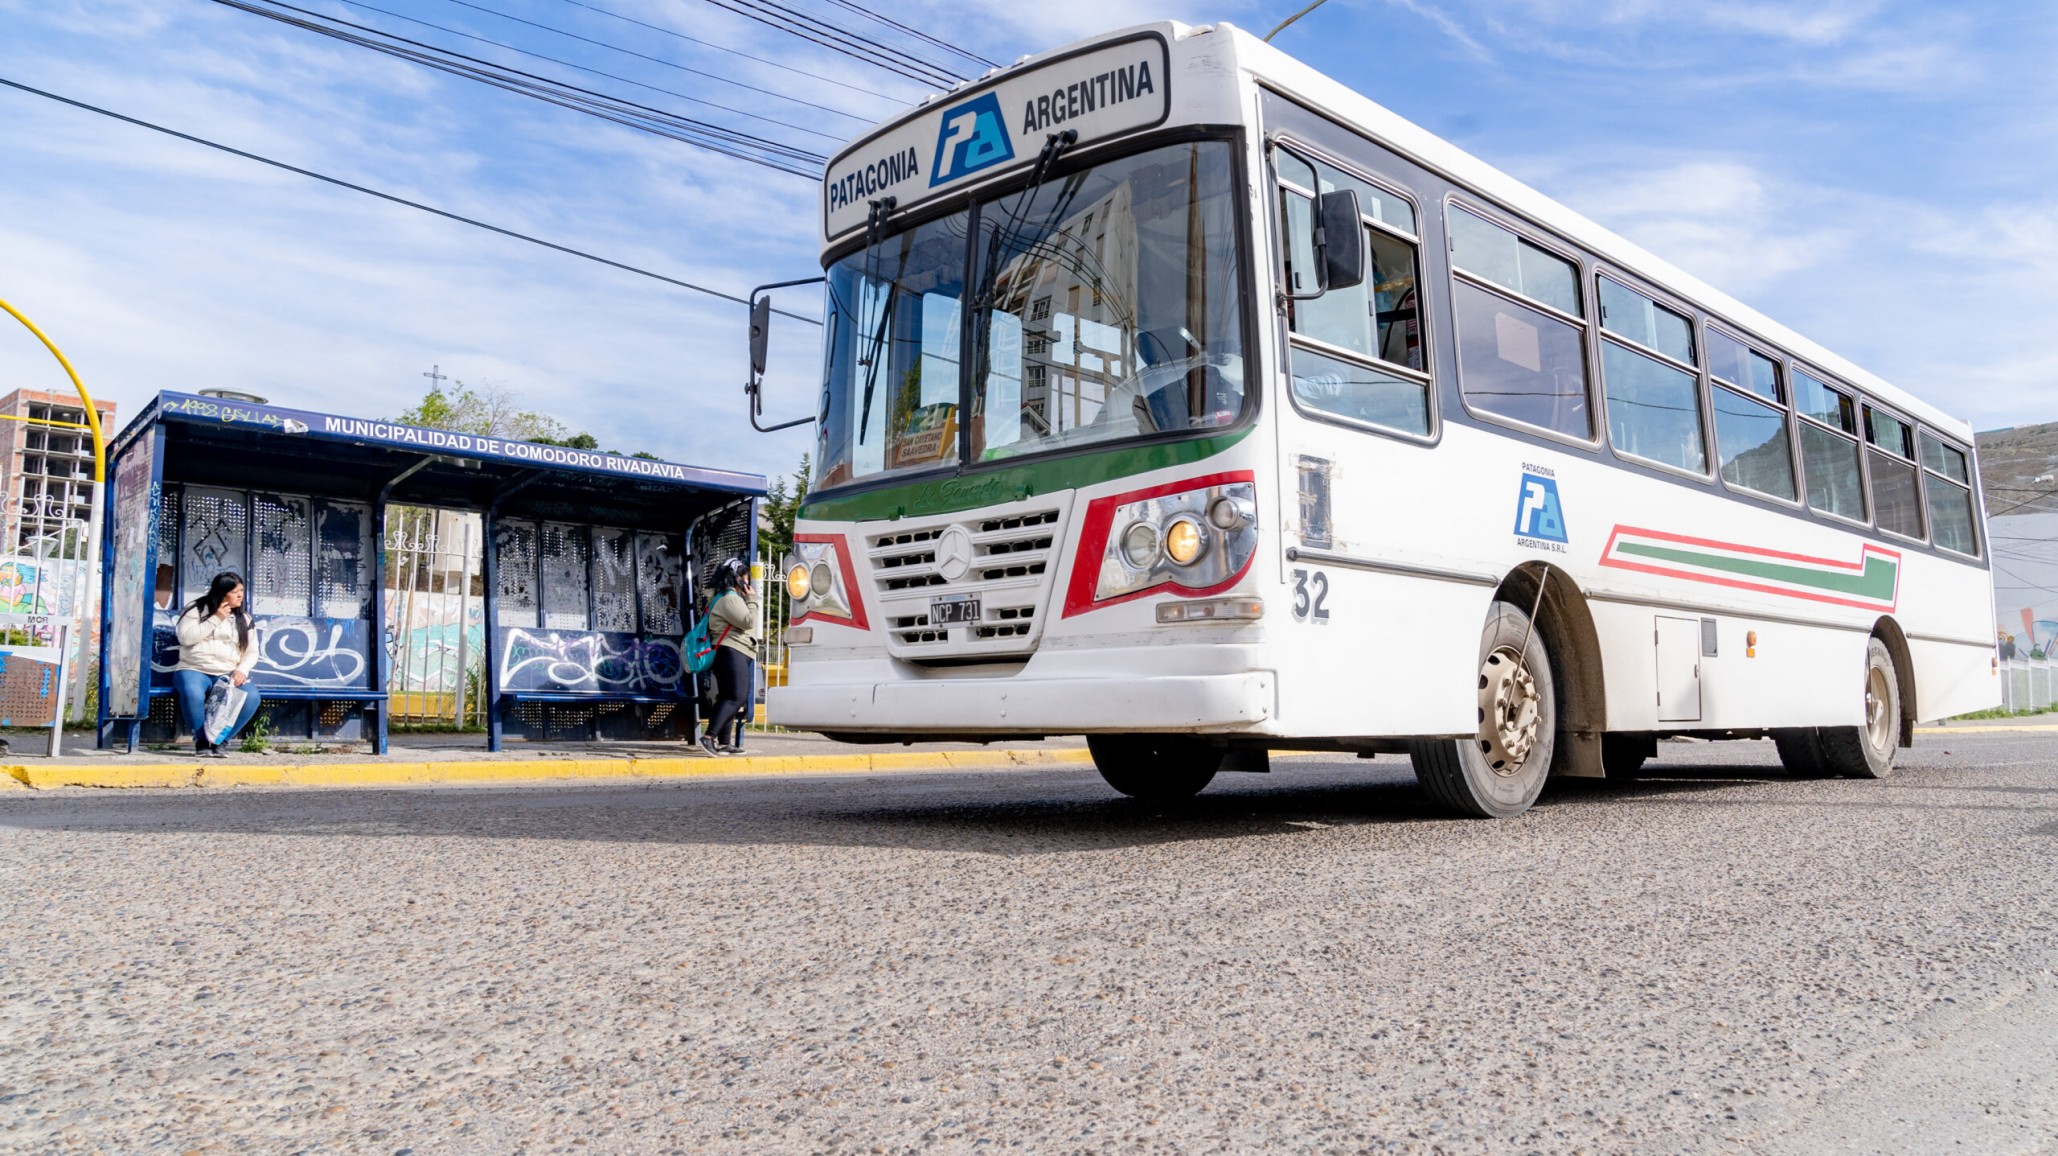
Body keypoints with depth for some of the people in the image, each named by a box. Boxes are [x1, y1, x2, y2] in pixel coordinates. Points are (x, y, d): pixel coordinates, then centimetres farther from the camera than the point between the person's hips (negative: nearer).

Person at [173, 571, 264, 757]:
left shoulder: (244, 619, 14)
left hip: (228, 674, 3)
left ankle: (219, 740, -13)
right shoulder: (196, 610, 5)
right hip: (194, 670, -3)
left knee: (252, 697, -29)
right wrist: (215, 619, -10)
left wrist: (242, 670, -9)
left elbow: (252, 652, 10)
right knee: (193, 693, -39)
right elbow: (185, 637, -10)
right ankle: (201, 740, -15)